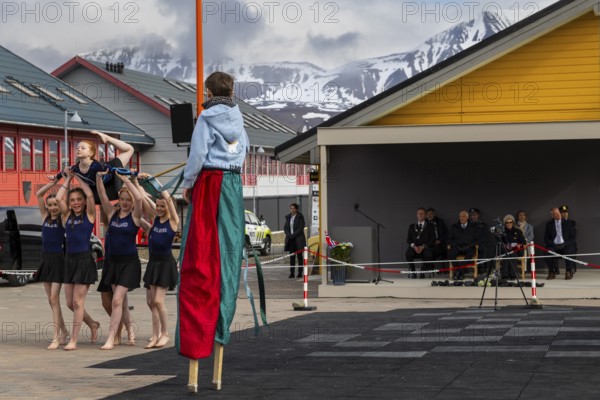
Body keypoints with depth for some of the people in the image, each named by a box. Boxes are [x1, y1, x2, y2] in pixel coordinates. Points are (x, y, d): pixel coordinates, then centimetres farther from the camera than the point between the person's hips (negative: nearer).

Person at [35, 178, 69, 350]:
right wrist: (55, 181, 1)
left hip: (58, 259, -6)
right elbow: (39, 194, 3)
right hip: (46, 259, 6)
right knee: (51, 299, 10)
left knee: (54, 298, -11)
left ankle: (56, 337, -11)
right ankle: (63, 330, 24)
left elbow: (60, 198, -15)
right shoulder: (45, 217, 9)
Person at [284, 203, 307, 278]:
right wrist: (289, 235, -7)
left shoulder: (300, 217, -3)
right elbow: (285, 227, 11)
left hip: (298, 239, -4)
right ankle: (291, 273, 2)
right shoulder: (288, 217, 12)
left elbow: (301, 228, -9)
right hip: (290, 239, 4)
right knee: (292, 256, 2)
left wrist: (293, 235, -14)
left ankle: (300, 273, 0)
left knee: (299, 256, -2)